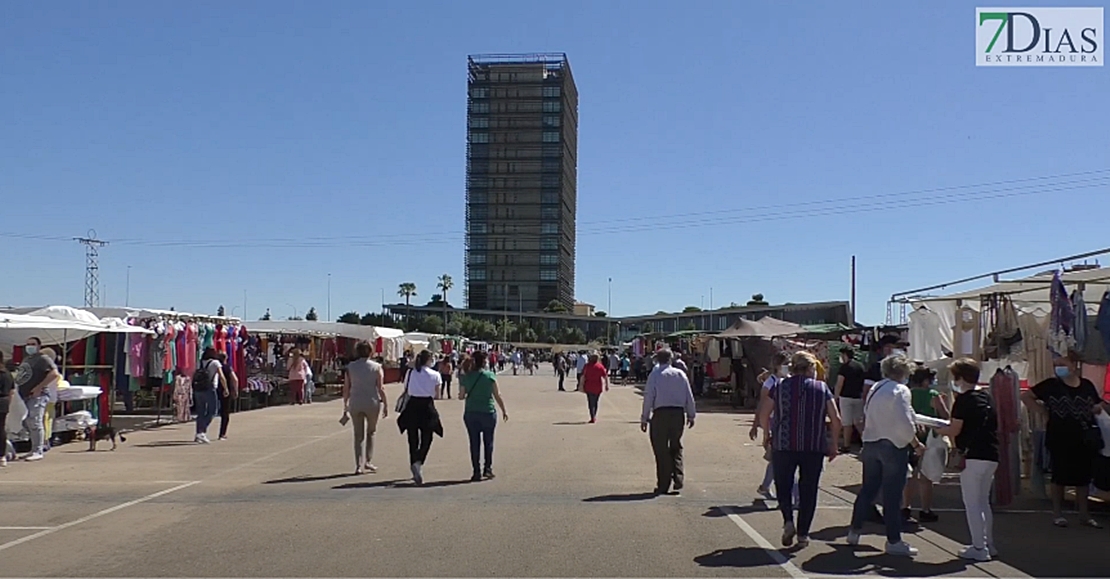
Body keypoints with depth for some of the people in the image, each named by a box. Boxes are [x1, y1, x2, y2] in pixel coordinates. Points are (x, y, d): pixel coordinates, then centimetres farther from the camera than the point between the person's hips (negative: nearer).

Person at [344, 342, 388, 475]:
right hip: (372, 403, -1)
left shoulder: (350, 367, 2)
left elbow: (346, 388, 3)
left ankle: (359, 465, 4)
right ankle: (368, 461, 12)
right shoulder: (376, 367, -3)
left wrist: (345, 404, 12)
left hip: (355, 404, 1)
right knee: (371, 432, 17)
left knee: (358, 435, 8)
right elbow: (380, 388, -6)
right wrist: (385, 404, 0)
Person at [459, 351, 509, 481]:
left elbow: (461, 396, 2)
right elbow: (497, 395, -3)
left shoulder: (465, 377, -3)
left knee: (474, 442, 8)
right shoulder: (490, 376, -7)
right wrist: (504, 410, 7)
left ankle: (476, 471, 9)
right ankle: (488, 468, 12)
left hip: (471, 413, 1)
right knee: (488, 441, 14)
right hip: (488, 412, -1)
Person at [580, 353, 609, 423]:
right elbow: (605, 376, -5)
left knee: (591, 402, 2)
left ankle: (592, 418, -7)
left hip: (589, 387, -1)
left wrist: (582, 385, -2)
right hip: (598, 387, 1)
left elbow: (583, 376, -6)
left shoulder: (587, 366, -2)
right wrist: (607, 385, -1)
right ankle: (594, 417, 26)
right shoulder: (600, 366, 0)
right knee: (596, 402, 17)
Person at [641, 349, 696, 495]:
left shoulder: (654, 375, -3)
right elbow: (689, 396, 7)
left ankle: (663, 485, 5)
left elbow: (649, 397, -5)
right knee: (676, 447, 16)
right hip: (678, 413, 3)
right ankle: (678, 481, 7)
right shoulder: (680, 374, 6)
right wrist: (691, 415, 16)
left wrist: (644, 418, 1)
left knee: (661, 449, 3)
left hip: (660, 413, -3)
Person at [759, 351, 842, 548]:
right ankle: (803, 533, 12)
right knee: (808, 489, 10)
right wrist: (834, 444, 9)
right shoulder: (822, 388, 4)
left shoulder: (780, 386, 4)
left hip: (783, 445, 0)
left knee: (783, 485, 15)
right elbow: (836, 419, 0)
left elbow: (763, 414, 0)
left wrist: (767, 434, 16)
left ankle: (788, 521, -5)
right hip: (814, 446, 0)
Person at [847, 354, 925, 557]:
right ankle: (893, 541, 6)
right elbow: (905, 423, -17)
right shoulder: (900, 391, -13)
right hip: (893, 446, -7)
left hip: (871, 443, 7)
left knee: (868, 489, 16)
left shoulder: (875, 388, 10)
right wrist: (916, 444, -5)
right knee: (892, 495, 0)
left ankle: (854, 531, 23)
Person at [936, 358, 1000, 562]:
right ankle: (989, 544, 23)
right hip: (991, 456, 8)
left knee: (971, 503, 0)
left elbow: (954, 430, -12)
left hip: (973, 456, -8)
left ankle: (979, 548, 1)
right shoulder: (987, 397, 13)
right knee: (984, 502, 18)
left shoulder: (964, 399, -11)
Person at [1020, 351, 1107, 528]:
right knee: (1060, 476, 5)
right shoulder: (1051, 385, -6)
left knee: (1084, 477, 11)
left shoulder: (1087, 385, 4)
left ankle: (1084, 514, 24)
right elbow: (1026, 396, -4)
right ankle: (1057, 513, 16)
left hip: (1084, 440, 4)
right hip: (1059, 440, -3)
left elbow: (1098, 406, 17)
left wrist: (1096, 409, -6)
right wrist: (1042, 411, -9)